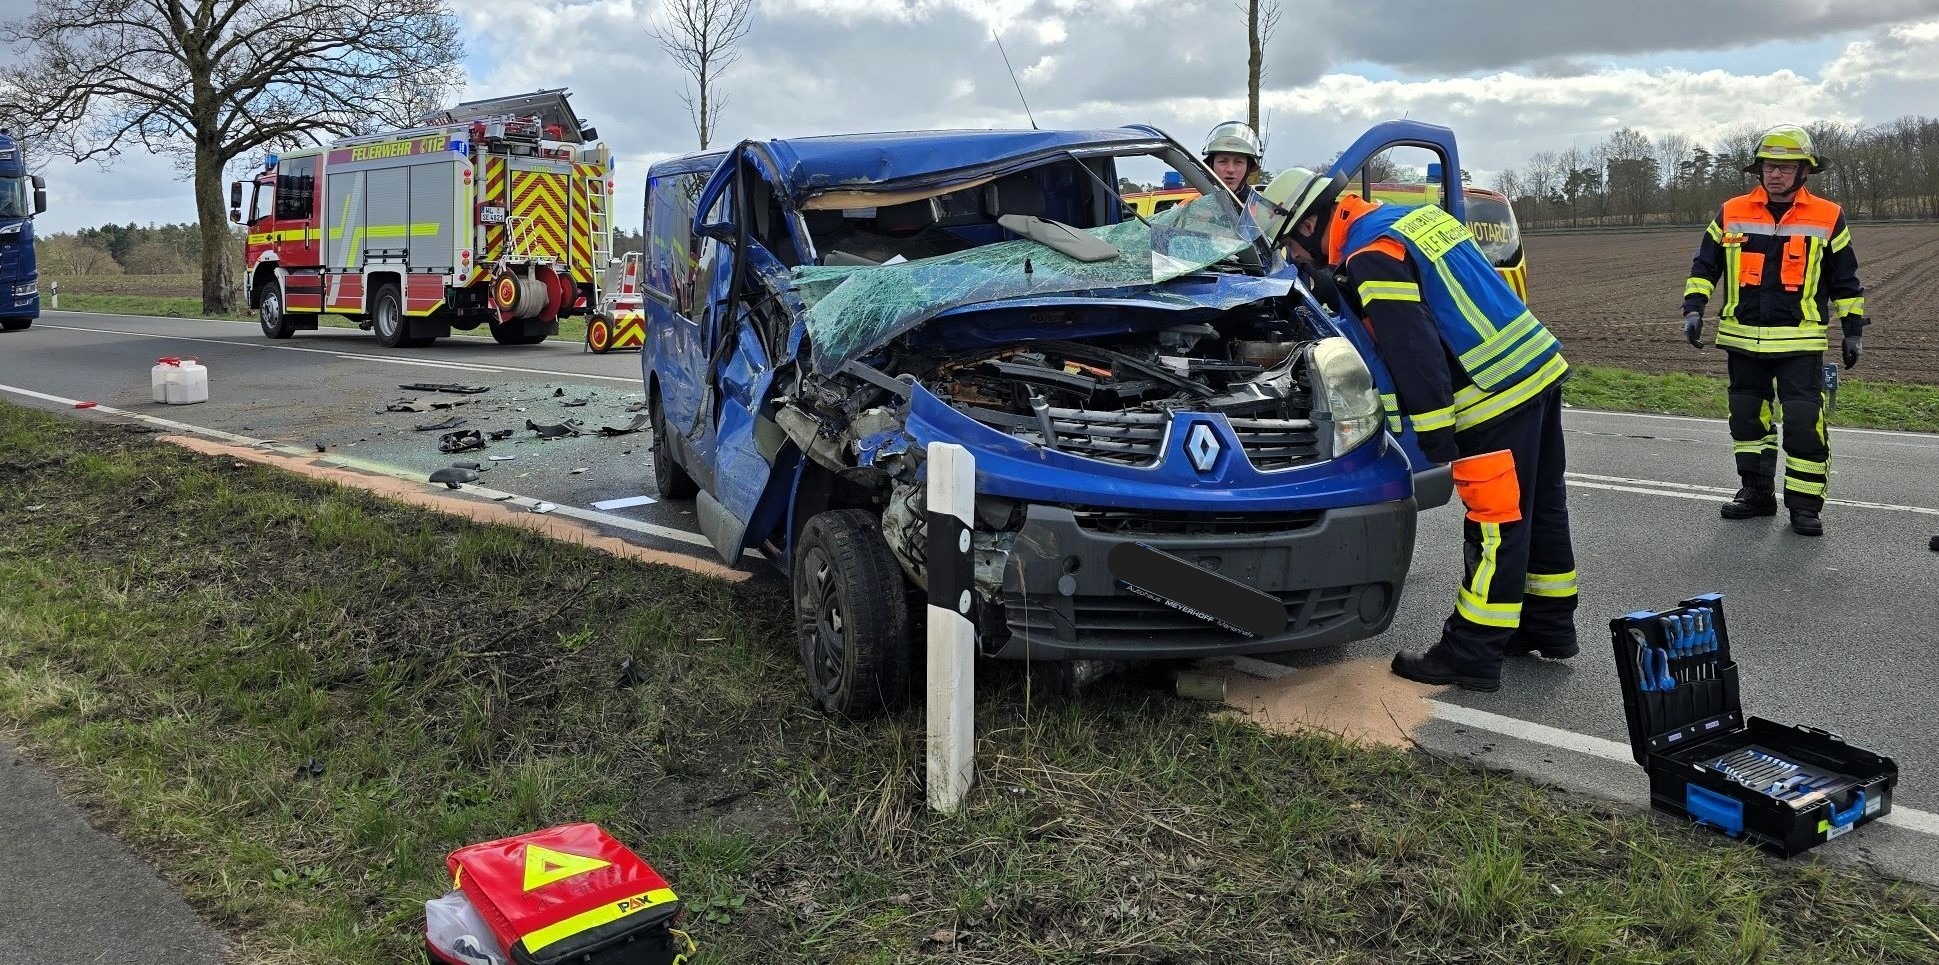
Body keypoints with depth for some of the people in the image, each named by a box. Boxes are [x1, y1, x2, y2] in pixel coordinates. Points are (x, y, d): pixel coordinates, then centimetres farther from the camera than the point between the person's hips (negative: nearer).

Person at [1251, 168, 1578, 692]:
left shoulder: (1370, 258, -15)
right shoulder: (1418, 217, 15)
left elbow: (1412, 352, -20)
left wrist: (1434, 436, -17)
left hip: (1498, 393, -10)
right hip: (1540, 366, 10)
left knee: (1494, 520, -3)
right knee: (1539, 505, 18)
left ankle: (1472, 655, 5)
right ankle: (1549, 625, 32)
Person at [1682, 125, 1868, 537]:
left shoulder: (1827, 218, 2)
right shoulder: (1731, 214, 4)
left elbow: (1845, 282, 9)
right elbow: (1704, 266, 9)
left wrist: (1853, 330, 8)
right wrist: (1694, 308, -4)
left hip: (1800, 342, -2)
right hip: (1742, 339, 3)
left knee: (1804, 424, -7)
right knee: (1747, 420, 11)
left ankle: (1805, 504, 3)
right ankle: (1757, 493, 24)